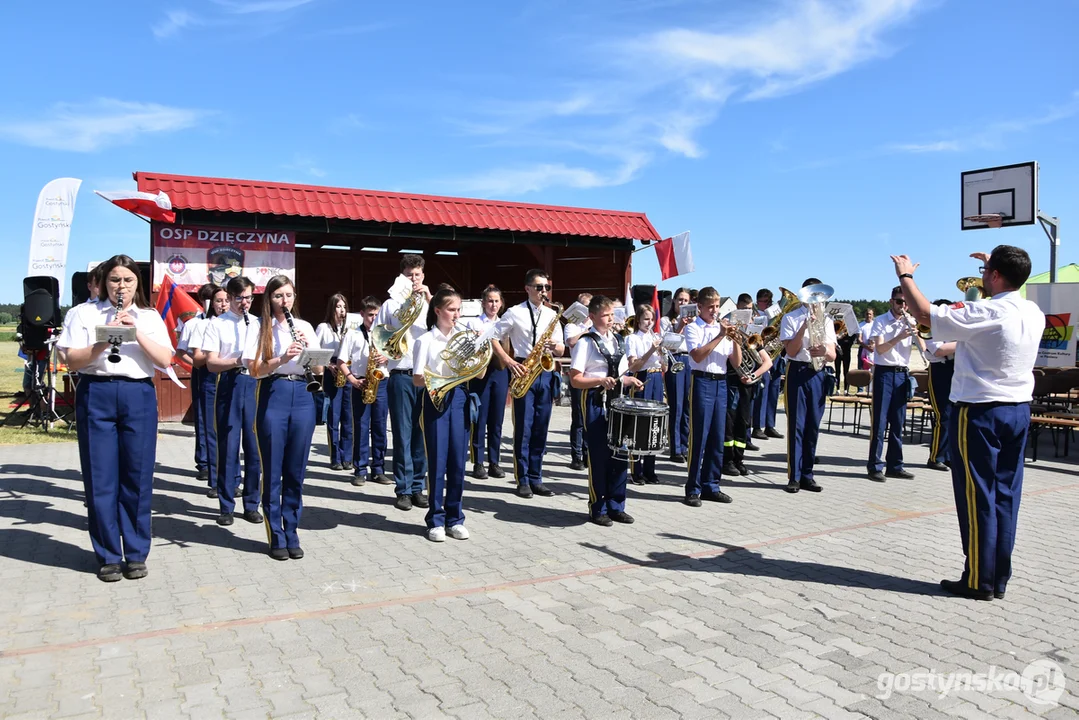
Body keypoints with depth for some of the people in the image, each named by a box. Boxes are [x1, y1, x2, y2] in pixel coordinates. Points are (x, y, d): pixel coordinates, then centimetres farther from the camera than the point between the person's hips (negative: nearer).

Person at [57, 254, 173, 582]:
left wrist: (136, 331, -11)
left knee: (137, 477, 2)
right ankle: (108, 556, 14)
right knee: (100, 477, 2)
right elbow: (71, 361, 0)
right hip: (96, 395, 0)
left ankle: (136, 554, 14)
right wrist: (103, 341, -15)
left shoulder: (150, 317, 11)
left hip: (138, 396, 1)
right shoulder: (87, 314, 8)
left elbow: (165, 361, -1)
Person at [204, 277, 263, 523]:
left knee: (255, 447, 4)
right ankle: (226, 506, 12)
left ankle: (251, 504, 15)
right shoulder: (217, 324, 3)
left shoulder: (259, 324, 13)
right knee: (228, 447, 1)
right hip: (229, 385, -2)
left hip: (255, 385, 3)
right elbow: (211, 363, -4)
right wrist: (238, 361, -20)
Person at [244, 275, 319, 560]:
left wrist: (308, 347, -11)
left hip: (302, 396, 3)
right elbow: (254, 370, -6)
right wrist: (282, 358, -21)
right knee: (273, 471, 2)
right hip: (273, 397, -2)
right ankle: (276, 537, 11)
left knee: (296, 471, 7)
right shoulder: (261, 328, 3)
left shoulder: (305, 327, 11)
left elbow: (319, 370, 6)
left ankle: (292, 533, 17)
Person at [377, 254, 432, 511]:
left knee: (421, 434, 6)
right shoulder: (391, 304, 8)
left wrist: (430, 299, -10)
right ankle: (403, 489, 8)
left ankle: (418, 487, 15)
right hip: (401, 376, -2)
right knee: (403, 434, 0)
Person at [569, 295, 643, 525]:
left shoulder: (617, 339, 12)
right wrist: (600, 381, -24)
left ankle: (616, 506, 20)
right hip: (596, 402, -6)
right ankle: (598, 509, 12)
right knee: (599, 455, -1)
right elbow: (575, 380, -12)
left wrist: (629, 381, 2)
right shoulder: (585, 343, -9)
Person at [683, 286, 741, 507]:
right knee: (699, 437, -4)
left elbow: (736, 362, 10)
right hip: (702, 382, -5)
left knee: (717, 438, 8)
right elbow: (697, 356, -17)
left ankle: (711, 486, 17)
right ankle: (693, 489, 3)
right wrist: (720, 336, -17)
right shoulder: (693, 328, -1)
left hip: (721, 383, 5)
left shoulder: (723, 328, 14)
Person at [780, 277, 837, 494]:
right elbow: (791, 351, -7)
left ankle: (807, 475, 14)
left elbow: (833, 355, 5)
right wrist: (803, 328, -19)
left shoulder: (826, 320, 12)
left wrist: (824, 351, -19)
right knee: (796, 425, -3)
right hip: (797, 372, -3)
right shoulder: (791, 318, 2)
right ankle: (794, 476, 3)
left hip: (818, 375, 4)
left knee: (813, 426, 6)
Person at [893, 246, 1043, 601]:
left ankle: (979, 581, 7)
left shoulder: (985, 314, -18)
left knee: (977, 497, 0)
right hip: (1019, 411, 8)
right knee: (1006, 496, 11)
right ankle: (999, 579, 18)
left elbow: (924, 313, -16)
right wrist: (994, 268, 39)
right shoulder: (1035, 314, 6)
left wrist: (906, 275, -1)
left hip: (980, 412, -7)